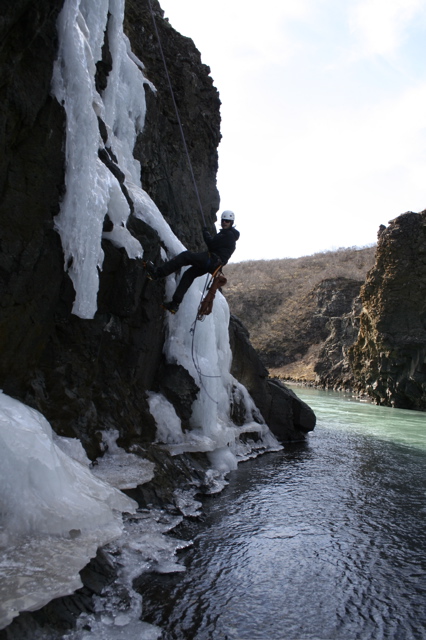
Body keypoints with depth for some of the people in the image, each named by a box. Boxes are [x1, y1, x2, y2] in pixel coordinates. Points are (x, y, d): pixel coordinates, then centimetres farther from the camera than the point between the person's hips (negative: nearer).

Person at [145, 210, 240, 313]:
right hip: (211, 264, 10)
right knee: (189, 275, 3)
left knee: (185, 255, -19)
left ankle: (158, 273, -27)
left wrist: (206, 233, 0)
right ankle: (175, 304, -3)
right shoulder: (226, 234, 27)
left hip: (212, 260, -10)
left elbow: (211, 244, -15)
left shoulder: (229, 234, -6)